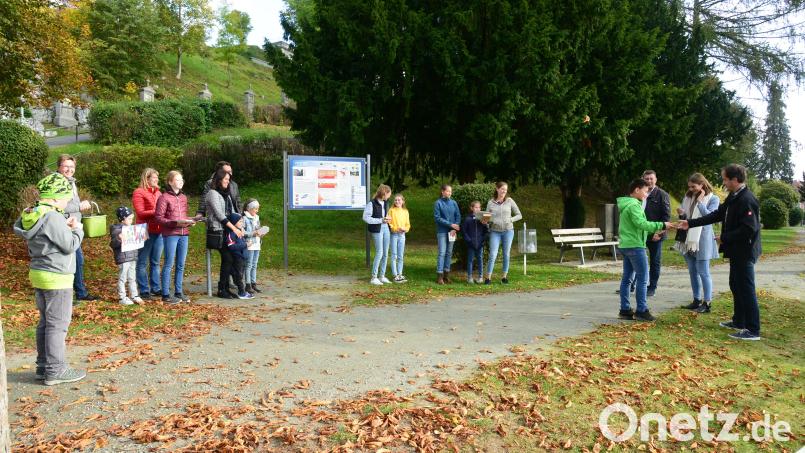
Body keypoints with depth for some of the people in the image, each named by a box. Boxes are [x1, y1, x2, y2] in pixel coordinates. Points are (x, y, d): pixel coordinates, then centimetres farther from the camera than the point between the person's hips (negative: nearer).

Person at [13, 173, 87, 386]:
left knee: (45, 322, 18)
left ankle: (43, 366, 26)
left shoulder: (33, 214, 7)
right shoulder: (53, 217, -21)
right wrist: (77, 229, -2)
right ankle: (55, 371, 5)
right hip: (56, 278, -10)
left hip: (39, 274, 10)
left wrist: (65, 227, 6)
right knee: (58, 324, -1)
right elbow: (70, 246, -17)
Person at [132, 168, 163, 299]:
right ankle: (144, 290, 6)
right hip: (146, 231, -6)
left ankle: (156, 288, 17)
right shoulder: (139, 192, -3)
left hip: (158, 231, 6)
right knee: (143, 262, 1)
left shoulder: (158, 192, 17)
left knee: (155, 262, 11)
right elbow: (140, 213, -10)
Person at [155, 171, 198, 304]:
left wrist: (190, 221, 1)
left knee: (181, 265, 10)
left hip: (183, 234, 6)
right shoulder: (164, 198, -6)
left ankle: (179, 292, 20)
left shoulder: (183, 197, 14)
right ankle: (166, 295, 6)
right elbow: (159, 218, -9)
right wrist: (175, 223, -20)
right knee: (169, 264, -1)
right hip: (170, 234, -6)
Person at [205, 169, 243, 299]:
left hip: (227, 231, 7)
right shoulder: (213, 193, -7)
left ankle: (226, 288, 9)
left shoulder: (227, 194, 18)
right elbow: (220, 215, -13)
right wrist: (234, 228, -15)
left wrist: (239, 225, 2)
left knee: (228, 259, 3)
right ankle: (222, 289, -3)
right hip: (217, 232, -7)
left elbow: (232, 212, 17)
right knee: (227, 259, -11)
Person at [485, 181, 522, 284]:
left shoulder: (509, 201, 2)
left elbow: (519, 215, 7)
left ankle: (505, 276, 15)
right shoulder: (491, 203, 2)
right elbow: (487, 218, 4)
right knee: (493, 255, -8)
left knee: (506, 254, 6)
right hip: (495, 231, -1)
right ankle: (488, 277, -3)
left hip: (508, 230, 1)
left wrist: (510, 220, -10)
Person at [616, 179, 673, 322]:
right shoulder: (634, 205, -14)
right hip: (635, 246, -10)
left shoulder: (626, 204, 17)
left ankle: (625, 310, 11)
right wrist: (661, 225, -17)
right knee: (642, 278, -5)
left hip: (626, 245, 10)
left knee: (627, 278, 9)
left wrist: (654, 230, 14)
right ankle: (641, 311, -2)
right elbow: (641, 223, -23)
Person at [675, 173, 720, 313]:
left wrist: (700, 201, -15)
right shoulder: (688, 197, 8)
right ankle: (697, 300, 21)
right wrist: (681, 214, -8)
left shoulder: (713, 199, -6)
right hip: (688, 237, 6)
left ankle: (707, 302, 3)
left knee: (703, 272, -4)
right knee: (692, 271, 12)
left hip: (702, 239, -6)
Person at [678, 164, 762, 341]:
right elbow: (717, 215, 15)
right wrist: (690, 223, 12)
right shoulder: (733, 197, 9)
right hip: (736, 251, 10)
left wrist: (724, 238, -17)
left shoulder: (747, 200, -22)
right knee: (736, 286, 19)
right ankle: (739, 321, 32)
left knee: (746, 289, -5)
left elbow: (749, 229, -26)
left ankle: (753, 330, 2)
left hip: (745, 252, -10)